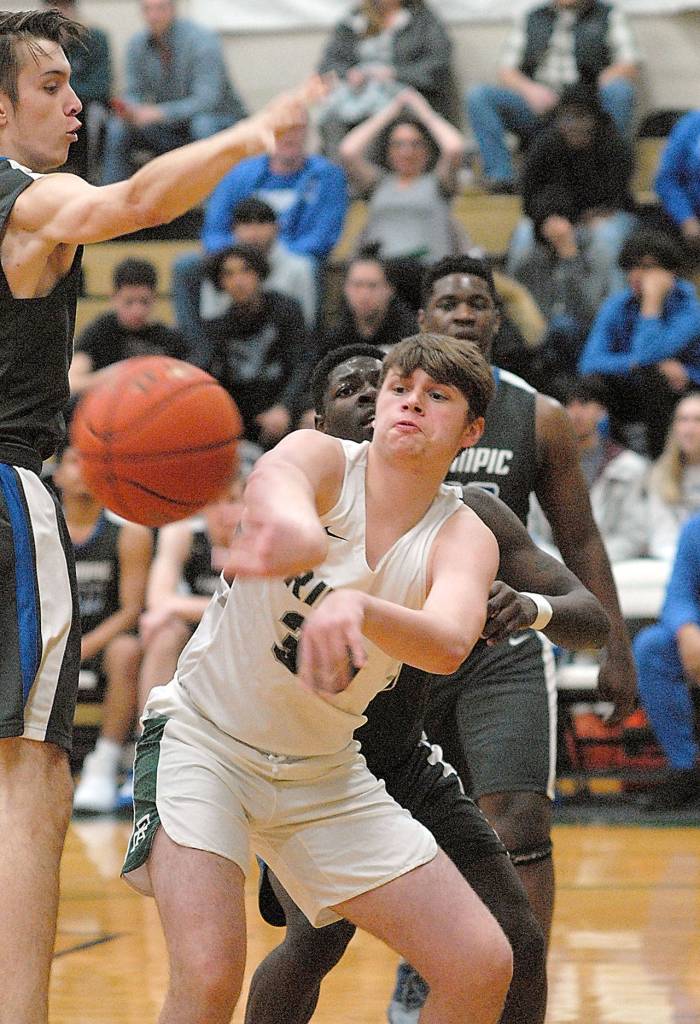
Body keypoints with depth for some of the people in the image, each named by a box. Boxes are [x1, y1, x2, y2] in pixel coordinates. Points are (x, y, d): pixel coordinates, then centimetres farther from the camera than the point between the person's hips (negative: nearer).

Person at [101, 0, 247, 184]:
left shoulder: (201, 40, -20)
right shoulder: (138, 44, -3)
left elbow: (206, 101, -28)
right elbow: (134, 93, 1)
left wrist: (159, 113, -39)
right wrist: (129, 110, -25)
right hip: (172, 126, 5)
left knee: (203, 125, -38)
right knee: (118, 127, -14)